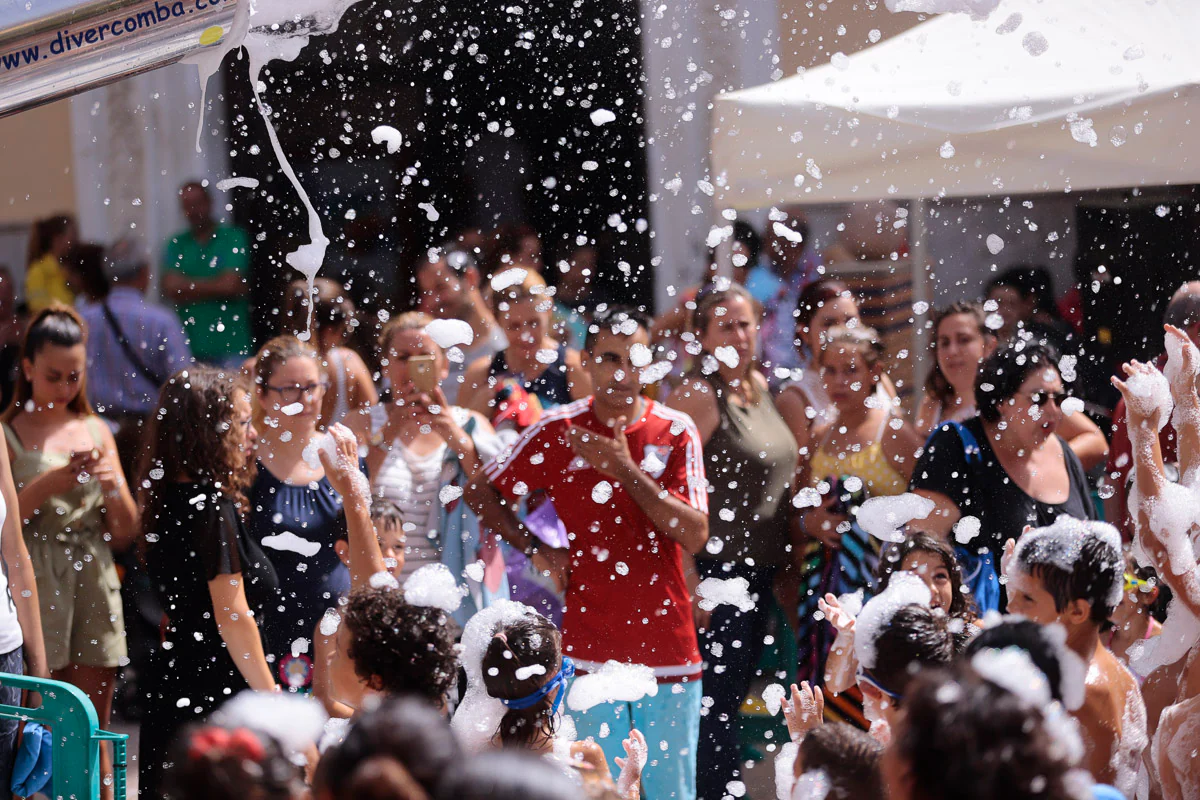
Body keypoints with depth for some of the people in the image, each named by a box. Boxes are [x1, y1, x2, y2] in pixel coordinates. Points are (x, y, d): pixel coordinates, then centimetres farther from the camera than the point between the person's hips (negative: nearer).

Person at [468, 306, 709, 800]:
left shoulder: (676, 433, 2)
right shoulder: (558, 432, 1)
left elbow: (695, 536, -8)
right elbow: (480, 490, 12)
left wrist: (626, 470, -14)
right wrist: (533, 547, 0)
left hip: (667, 646, 1)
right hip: (589, 651, -1)